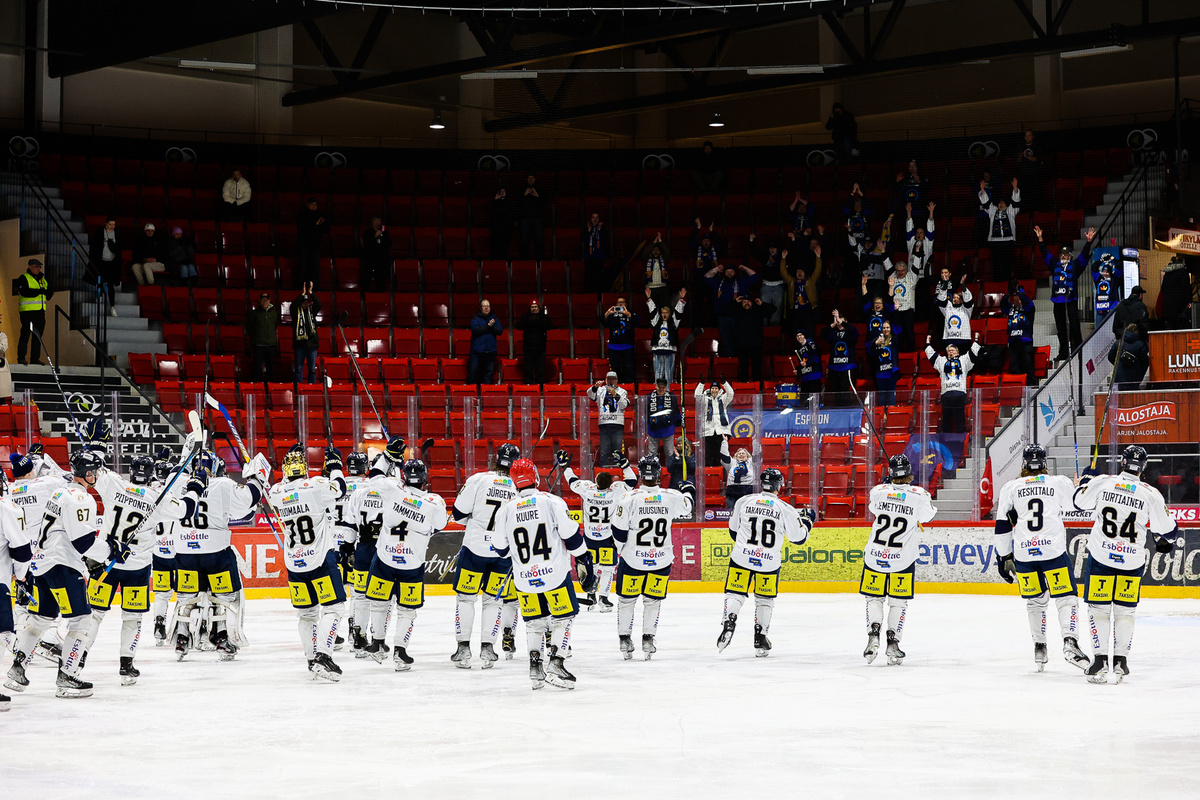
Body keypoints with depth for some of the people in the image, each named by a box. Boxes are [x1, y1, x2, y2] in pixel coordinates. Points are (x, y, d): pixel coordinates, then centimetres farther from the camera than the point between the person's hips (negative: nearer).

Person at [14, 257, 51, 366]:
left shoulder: (43, 279, 21)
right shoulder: (23, 278, 0)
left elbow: (47, 296, 21)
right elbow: (24, 292, -18)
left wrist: (50, 292, -1)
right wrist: (39, 291, -22)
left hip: (40, 311, 7)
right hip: (27, 311, -7)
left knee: (38, 335, 5)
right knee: (25, 333, -7)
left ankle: (35, 358, 9)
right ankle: (21, 358, -4)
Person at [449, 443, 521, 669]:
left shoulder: (478, 480, -7)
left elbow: (459, 513, -4)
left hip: (475, 546, -2)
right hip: (504, 552, 2)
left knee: (465, 596, 9)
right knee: (493, 599, 12)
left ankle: (463, 648, 5)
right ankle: (487, 648, 7)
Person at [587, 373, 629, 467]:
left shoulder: (622, 391, 13)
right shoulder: (601, 390, 16)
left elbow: (624, 405, -3)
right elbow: (590, 395, -3)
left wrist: (615, 394, -16)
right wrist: (595, 387, -22)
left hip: (617, 425, 0)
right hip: (604, 424, 0)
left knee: (618, 451, -3)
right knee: (604, 452, -3)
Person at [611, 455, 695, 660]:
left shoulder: (630, 499, -16)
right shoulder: (671, 497, -10)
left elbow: (619, 533, -10)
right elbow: (687, 507, 13)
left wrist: (623, 548, 11)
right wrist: (688, 490, 35)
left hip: (633, 558, -2)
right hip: (661, 559, 2)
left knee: (627, 598, 15)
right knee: (653, 599, 17)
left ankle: (624, 639, 18)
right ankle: (648, 639, 15)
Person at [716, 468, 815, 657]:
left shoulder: (744, 501, 1)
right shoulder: (785, 509, -5)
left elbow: (733, 529, 14)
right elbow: (799, 537, 1)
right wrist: (807, 520, 19)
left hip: (742, 556, 0)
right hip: (769, 562, 0)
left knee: (735, 594, 7)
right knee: (765, 599, 15)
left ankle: (728, 624, -17)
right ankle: (760, 640, 14)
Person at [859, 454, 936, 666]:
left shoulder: (879, 491, -6)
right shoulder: (919, 496, -10)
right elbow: (928, 515, 9)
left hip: (875, 555, 1)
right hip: (903, 559, -1)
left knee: (874, 597, 14)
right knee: (898, 601, 13)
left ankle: (873, 634, -5)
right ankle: (893, 642, 6)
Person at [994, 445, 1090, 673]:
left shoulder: (1010, 487, 11)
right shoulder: (1060, 482, 7)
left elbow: (1003, 525, 10)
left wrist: (1004, 557, 17)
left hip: (1023, 553, 2)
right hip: (1053, 549, -2)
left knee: (1035, 599, 18)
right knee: (1065, 597, 1)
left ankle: (1039, 648, 16)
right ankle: (1070, 642, -19)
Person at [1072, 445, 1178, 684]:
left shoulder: (1102, 482, -8)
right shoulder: (1151, 494, -9)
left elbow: (1080, 501, 9)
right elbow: (1167, 530, -3)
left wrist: (1086, 480, 27)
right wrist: (1165, 541, 20)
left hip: (1101, 555, -1)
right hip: (1132, 561, 1)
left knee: (1098, 608, 5)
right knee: (1125, 610, 15)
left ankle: (1100, 660, -2)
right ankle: (1120, 660, 14)